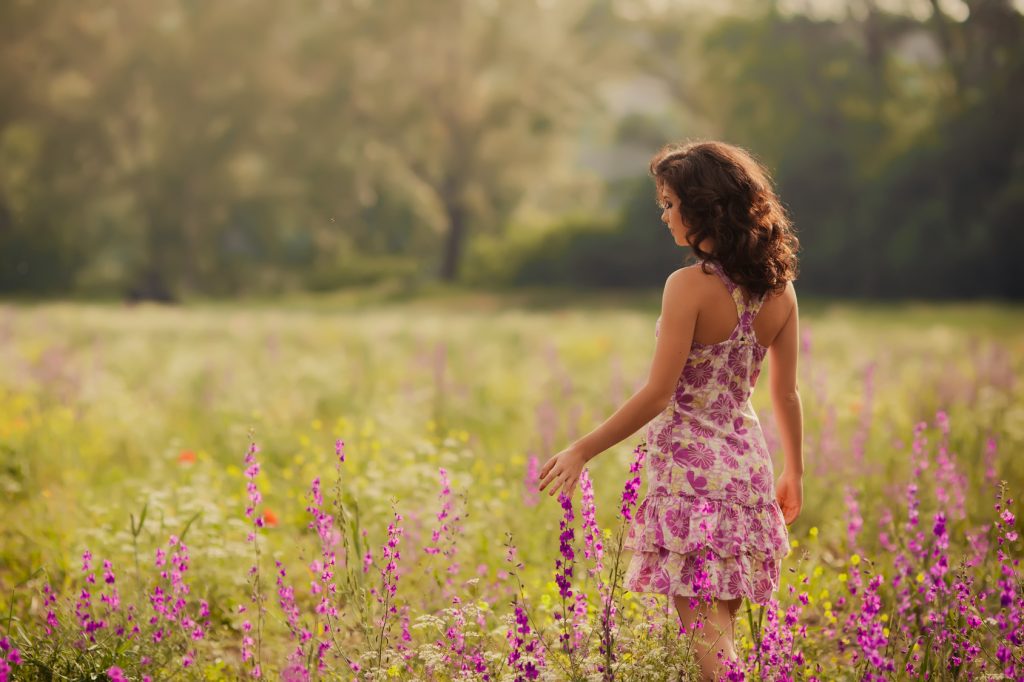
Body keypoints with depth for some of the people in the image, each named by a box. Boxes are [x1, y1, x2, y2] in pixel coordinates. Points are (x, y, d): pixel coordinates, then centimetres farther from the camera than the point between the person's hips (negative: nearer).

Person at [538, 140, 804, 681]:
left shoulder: (691, 286, -16)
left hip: (692, 472, -7)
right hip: (747, 467, 7)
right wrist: (793, 473, 24)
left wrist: (582, 451, -8)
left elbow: (657, 395, -17)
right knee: (719, 636, 15)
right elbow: (786, 393, 11)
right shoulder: (777, 287, 4)